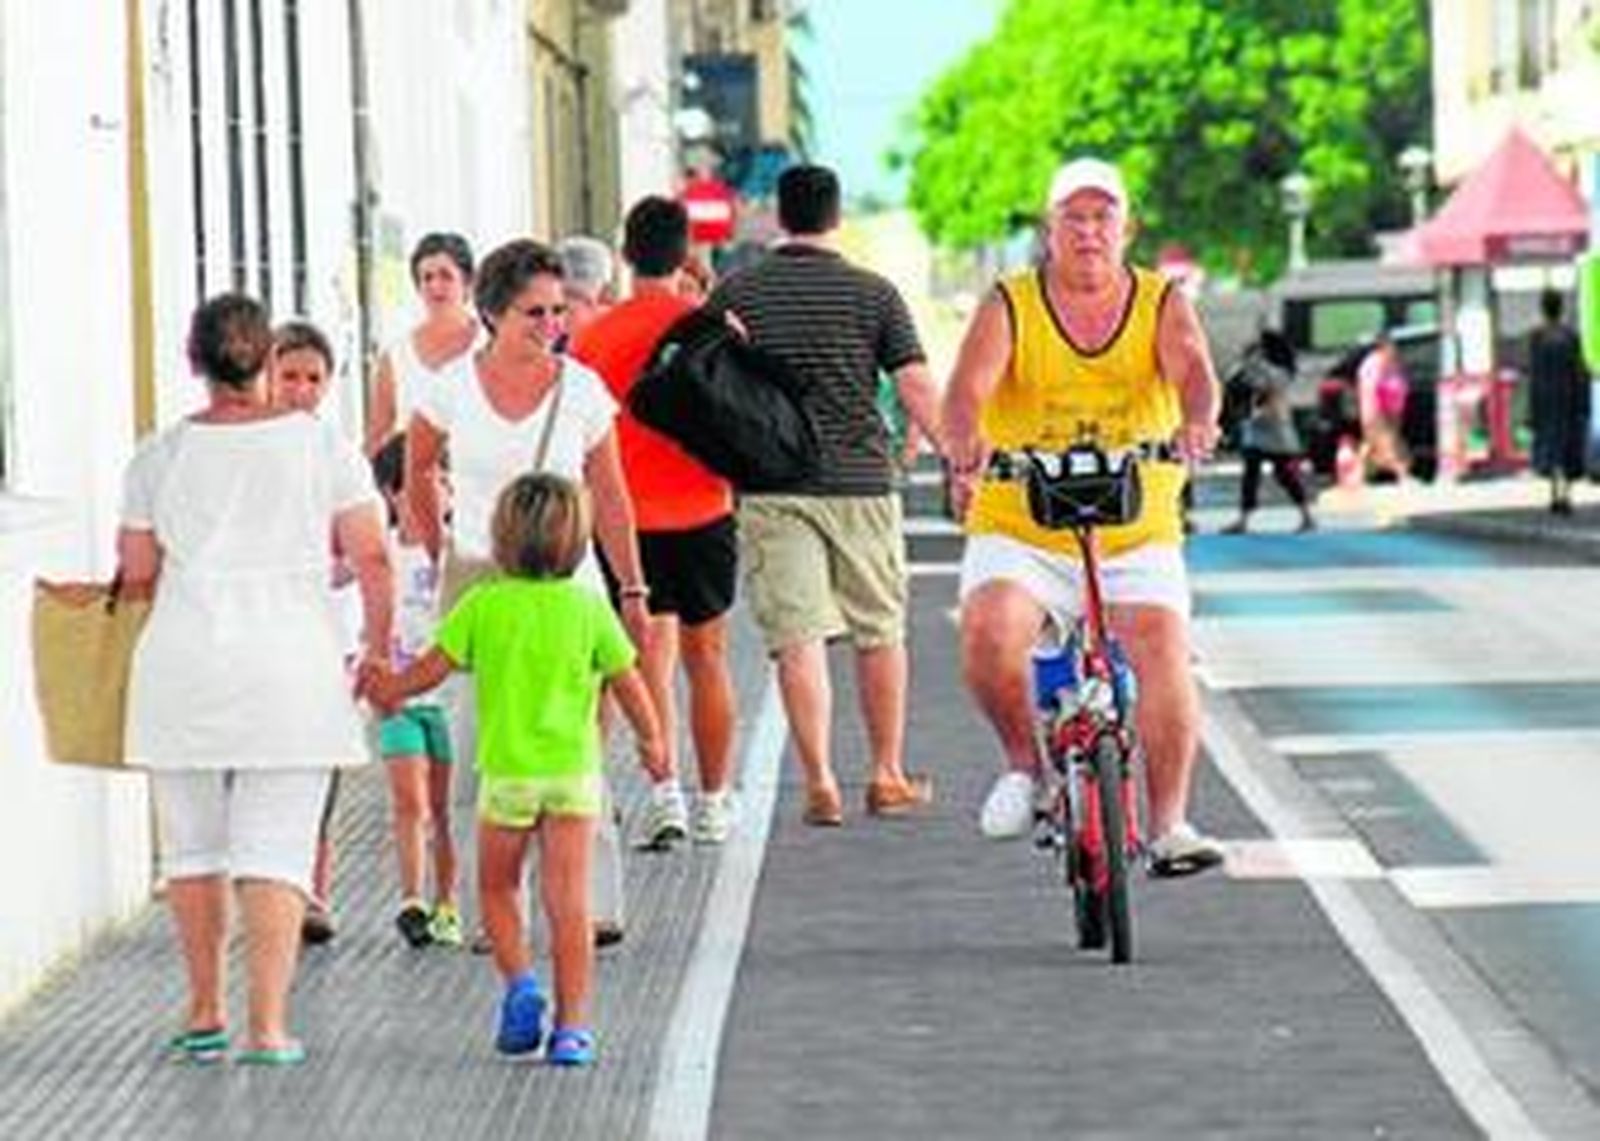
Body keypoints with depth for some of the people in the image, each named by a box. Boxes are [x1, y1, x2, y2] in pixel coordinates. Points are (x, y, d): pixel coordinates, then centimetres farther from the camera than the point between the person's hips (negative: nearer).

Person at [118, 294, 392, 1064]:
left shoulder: (160, 456, 3)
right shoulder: (322, 445, 1)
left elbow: (137, 575, 5)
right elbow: (371, 558, -3)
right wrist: (378, 649, 9)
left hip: (184, 663, 1)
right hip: (290, 667, -1)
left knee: (193, 847, 14)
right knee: (274, 850, 0)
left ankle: (205, 1014, 20)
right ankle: (268, 1025, -6)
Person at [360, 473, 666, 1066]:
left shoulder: (483, 605, -6)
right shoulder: (589, 609, -3)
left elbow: (432, 668, -2)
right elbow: (628, 684, 2)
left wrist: (388, 687, 18)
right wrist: (651, 741, 19)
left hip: (505, 772, -1)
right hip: (574, 772, 1)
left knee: (497, 887, 19)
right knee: (568, 899, 1)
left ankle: (519, 981, -1)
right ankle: (572, 1023, -2)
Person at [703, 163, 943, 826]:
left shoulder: (735, 292, 3)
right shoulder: (874, 293, 1)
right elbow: (915, 388, -2)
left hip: (770, 484, 0)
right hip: (860, 482, 0)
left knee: (797, 637, -2)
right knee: (880, 633, 13)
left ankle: (820, 782, -8)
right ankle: (888, 776, 19)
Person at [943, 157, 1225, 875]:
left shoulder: (1162, 305, 5)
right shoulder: (1009, 308, 1)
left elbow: (1191, 368, -14)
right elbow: (969, 386, -15)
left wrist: (1197, 424, -38)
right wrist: (966, 445, -38)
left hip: (1137, 539, 1)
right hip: (1019, 532, -1)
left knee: (1163, 655, -17)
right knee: (988, 634, -26)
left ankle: (1169, 823, -5)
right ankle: (1024, 762, 0)